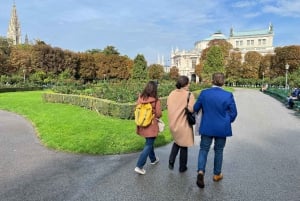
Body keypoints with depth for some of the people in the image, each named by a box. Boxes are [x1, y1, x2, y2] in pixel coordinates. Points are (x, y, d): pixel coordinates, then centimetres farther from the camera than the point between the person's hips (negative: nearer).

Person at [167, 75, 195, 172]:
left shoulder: (172, 93, -2)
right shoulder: (189, 95, -19)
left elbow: (168, 105, 5)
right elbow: (191, 109, -25)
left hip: (173, 123, 5)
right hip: (184, 124, -5)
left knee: (177, 142, 28)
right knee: (183, 146, 13)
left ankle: (171, 161, 17)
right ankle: (182, 167, 27)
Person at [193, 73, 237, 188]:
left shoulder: (204, 93, -8)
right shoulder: (228, 95, -11)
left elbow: (195, 108, 1)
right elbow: (233, 113, -4)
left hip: (207, 127, 0)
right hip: (222, 128, 0)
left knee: (204, 149, 10)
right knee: (218, 150, 16)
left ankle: (201, 171, -9)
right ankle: (217, 174, 28)